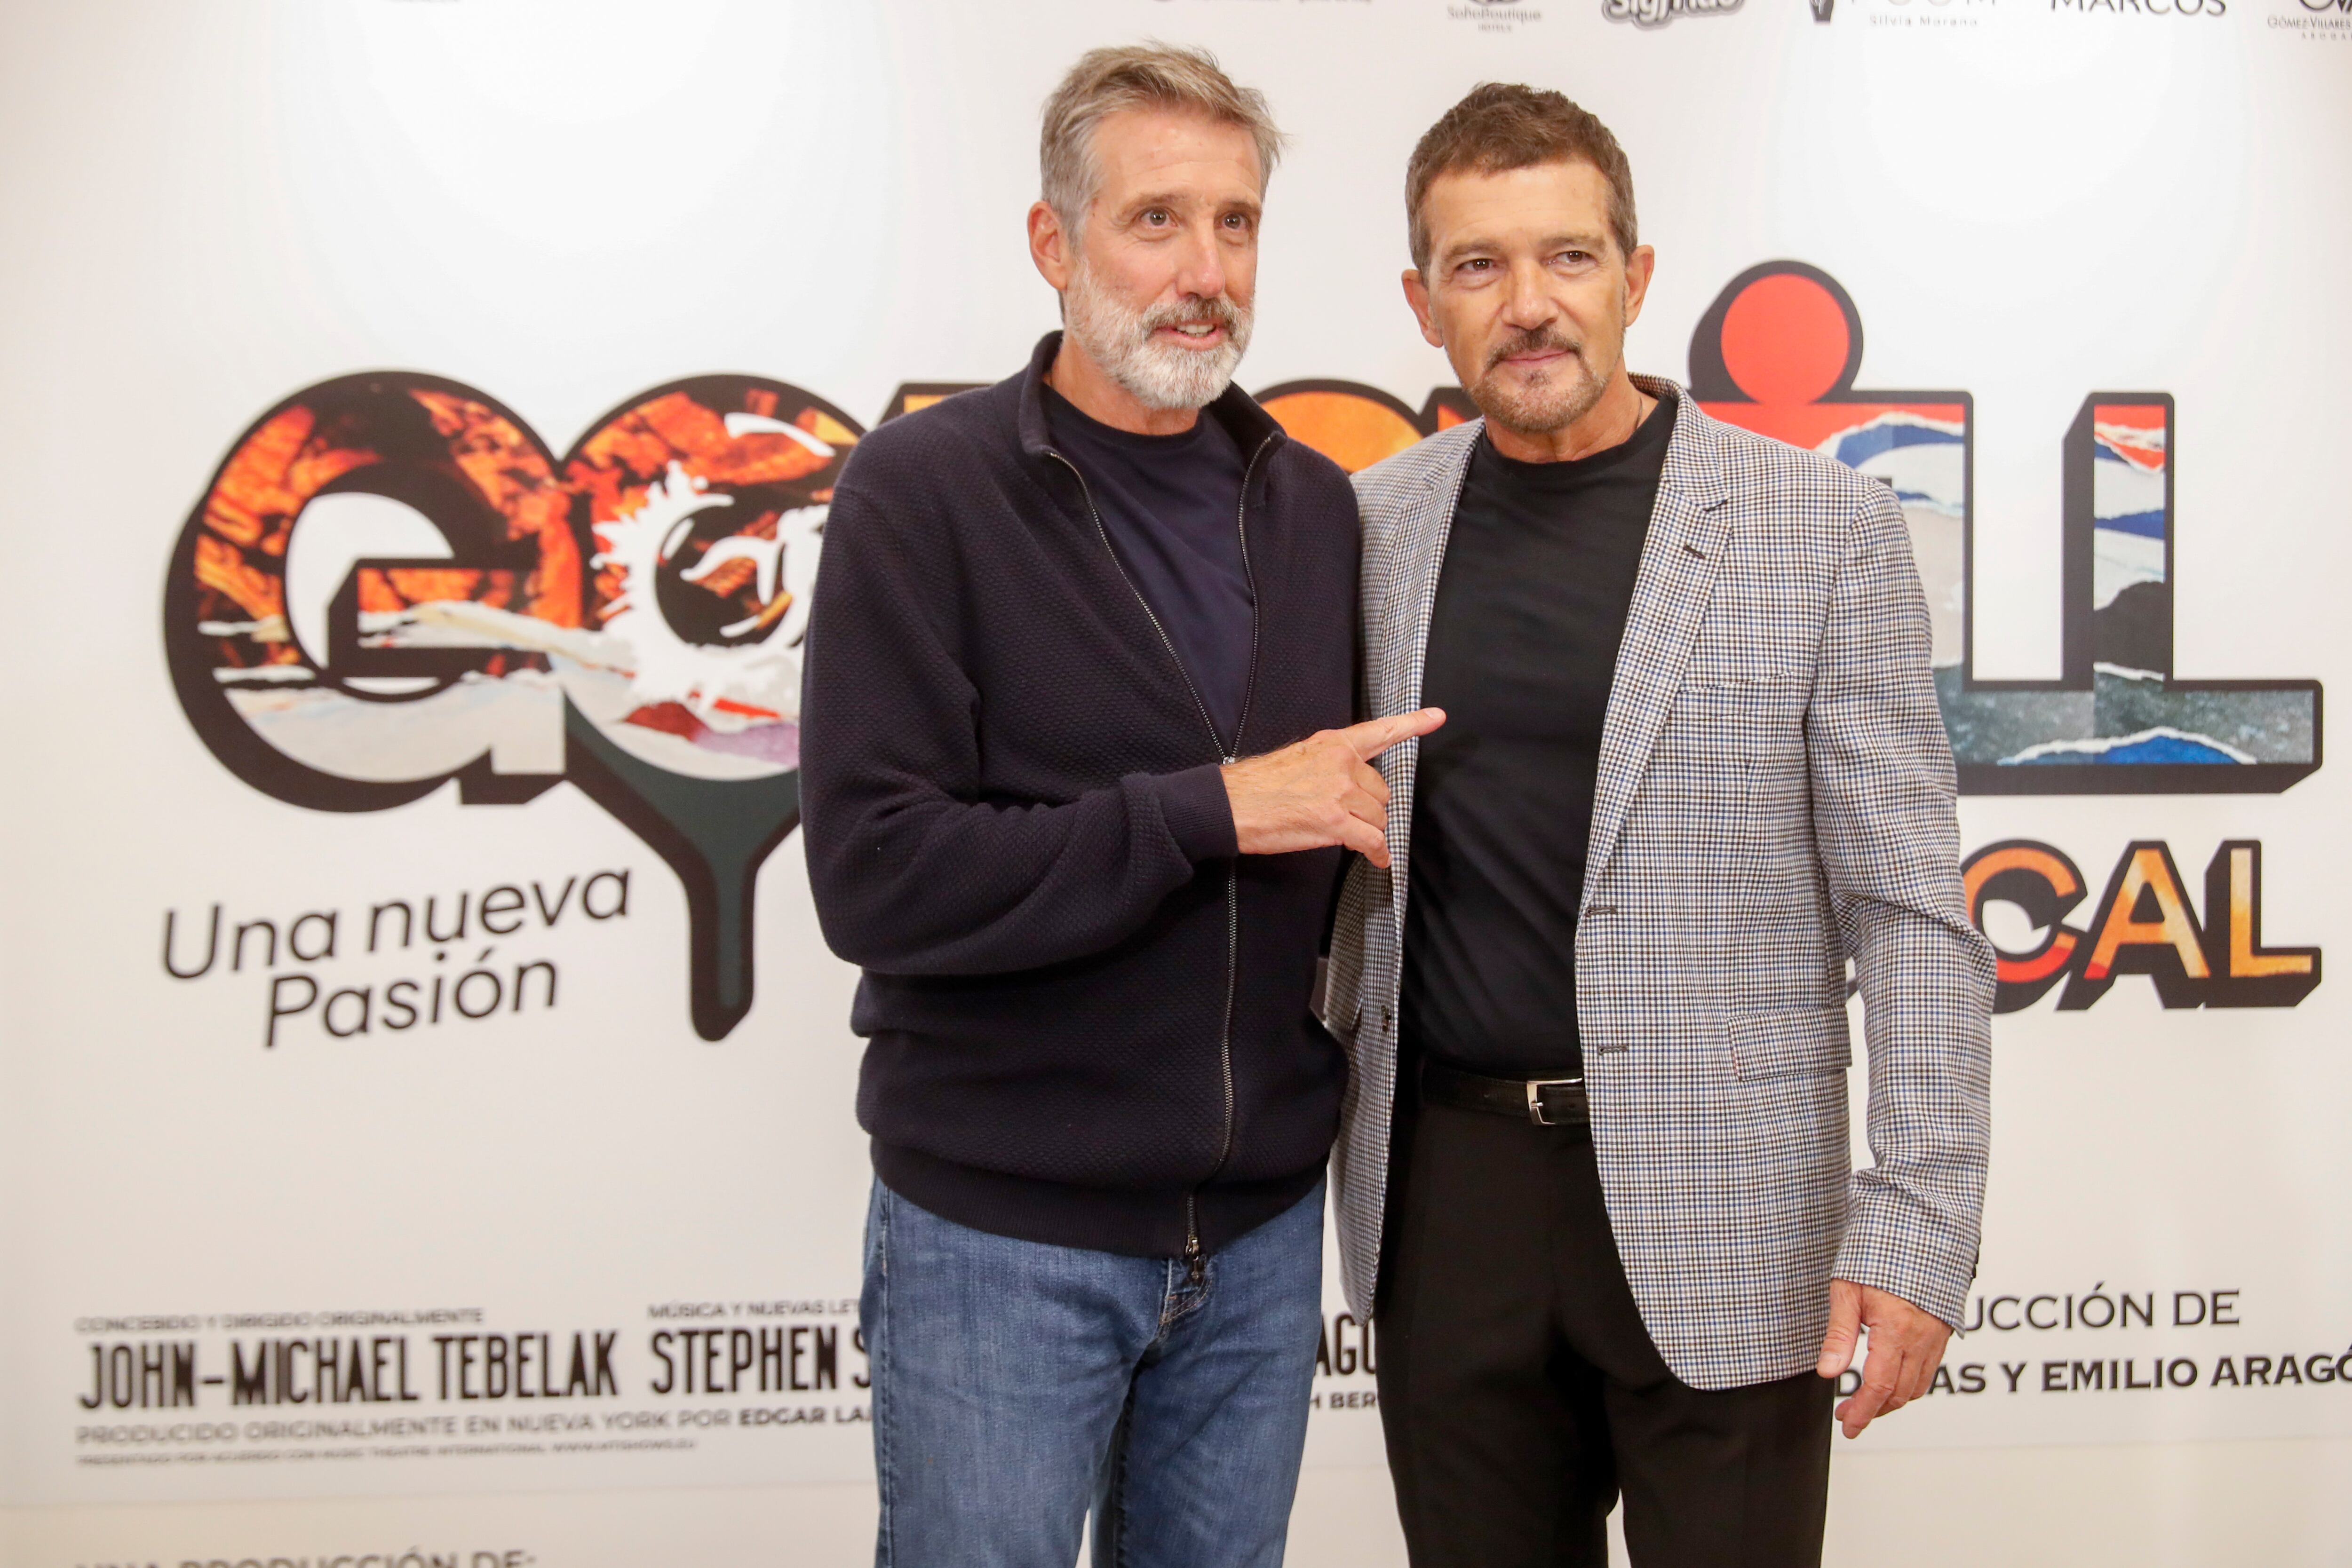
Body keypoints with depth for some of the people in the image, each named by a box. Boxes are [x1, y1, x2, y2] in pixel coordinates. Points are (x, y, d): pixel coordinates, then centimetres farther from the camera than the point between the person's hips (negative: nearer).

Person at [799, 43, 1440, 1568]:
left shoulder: (1313, 506, 6)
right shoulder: (926, 488, -10)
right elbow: (876, 875, -19)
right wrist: (1209, 813, -22)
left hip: (1264, 1226, 5)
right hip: (1003, 1229, -4)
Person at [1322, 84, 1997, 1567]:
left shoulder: (1823, 528, -5)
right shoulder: (1372, 529, 4)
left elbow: (1911, 914, -6)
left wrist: (1916, 1228, -11)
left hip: (1718, 1216, -3)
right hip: (1443, 1194, 3)